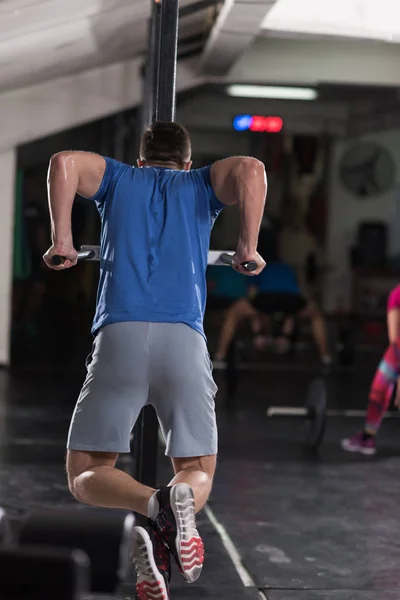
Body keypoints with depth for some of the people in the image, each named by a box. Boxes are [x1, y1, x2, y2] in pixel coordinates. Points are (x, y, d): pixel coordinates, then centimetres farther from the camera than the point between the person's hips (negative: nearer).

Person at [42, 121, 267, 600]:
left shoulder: (119, 178, 24)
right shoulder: (200, 184, 24)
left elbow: (64, 162, 5)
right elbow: (251, 170, 3)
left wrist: (61, 240, 9)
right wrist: (248, 248, 9)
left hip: (120, 334, 0)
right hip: (185, 340, 1)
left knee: (85, 473, 8)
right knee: (197, 470, 12)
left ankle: (153, 505, -24)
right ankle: (182, 500, -25)